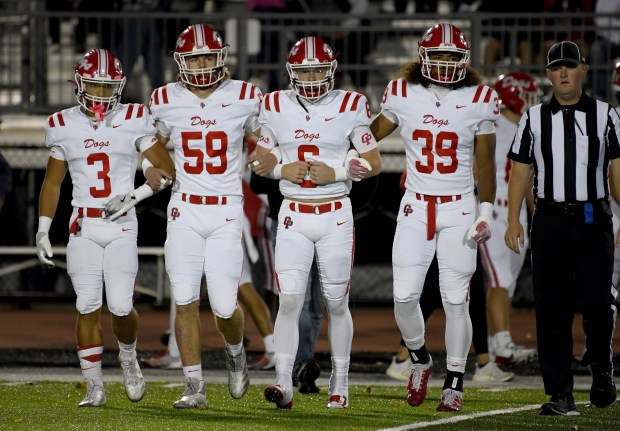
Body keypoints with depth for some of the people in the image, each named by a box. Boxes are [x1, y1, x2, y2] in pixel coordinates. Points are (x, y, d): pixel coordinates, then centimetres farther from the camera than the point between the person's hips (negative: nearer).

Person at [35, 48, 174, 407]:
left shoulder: (133, 122, -1)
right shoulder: (64, 126, 6)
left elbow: (168, 170, 2)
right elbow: (52, 182, 15)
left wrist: (134, 196, -12)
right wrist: (43, 231, 10)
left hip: (122, 226, -1)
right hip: (83, 227, 1)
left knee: (121, 307, -8)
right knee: (88, 307, -6)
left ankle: (129, 358, 24)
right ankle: (95, 387, 1)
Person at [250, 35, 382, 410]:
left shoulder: (350, 108, -3)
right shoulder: (276, 108, 2)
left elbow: (374, 162, 1)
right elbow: (260, 160, 11)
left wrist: (335, 173, -13)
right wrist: (282, 170, -10)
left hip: (335, 215, -1)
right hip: (294, 215, 1)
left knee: (337, 303, 7)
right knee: (289, 300, -10)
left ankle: (340, 384, 18)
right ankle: (284, 385, -14)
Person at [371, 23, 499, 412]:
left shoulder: (479, 100, -2)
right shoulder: (403, 95, 2)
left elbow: (485, 164, 0)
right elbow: (368, 135, 13)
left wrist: (486, 214, -5)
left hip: (459, 209, -2)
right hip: (416, 208, 2)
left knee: (456, 300, -4)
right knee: (405, 296, -4)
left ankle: (454, 383, 7)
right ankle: (420, 360, 23)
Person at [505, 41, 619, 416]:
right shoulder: (534, 119, 7)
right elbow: (519, 171, 7)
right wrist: (513, 220, -2)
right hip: (550, 220, 1)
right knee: (552, 308, -1)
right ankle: (561, 394, 2)